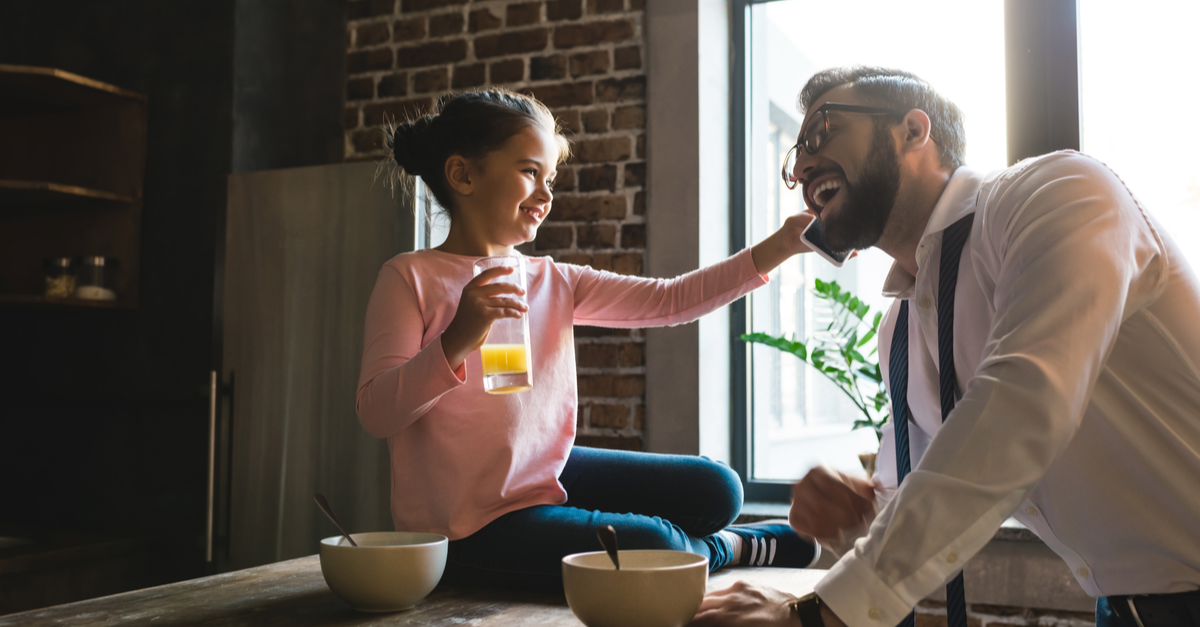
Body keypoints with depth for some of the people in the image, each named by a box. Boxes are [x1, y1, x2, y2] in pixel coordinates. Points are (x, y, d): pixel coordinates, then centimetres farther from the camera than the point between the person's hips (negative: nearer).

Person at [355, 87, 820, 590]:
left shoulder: (553, 282, 5)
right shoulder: (411, 278, -10)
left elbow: (669, 300, 1)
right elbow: (375, 414, -17)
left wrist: (777, 247, -5)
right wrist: (457, 341, -32)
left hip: (548, 478, 7)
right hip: (466, 527, -6)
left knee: (716, 490, 5)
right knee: (651, 548, -17)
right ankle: (727, 549, 12)